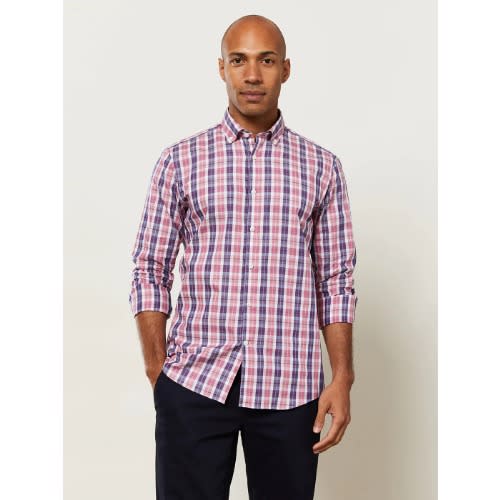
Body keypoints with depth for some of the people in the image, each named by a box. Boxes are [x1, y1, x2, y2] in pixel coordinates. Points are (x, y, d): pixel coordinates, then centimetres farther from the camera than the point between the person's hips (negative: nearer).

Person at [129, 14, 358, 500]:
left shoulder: (321, 167, 7)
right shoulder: (180, 161, 4)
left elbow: (336, 280, 7)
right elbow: (150, 272, 5)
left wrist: (342, 378, 0)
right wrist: (157, 371, -2)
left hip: (289, 387, 1)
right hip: (194, 384, 0)